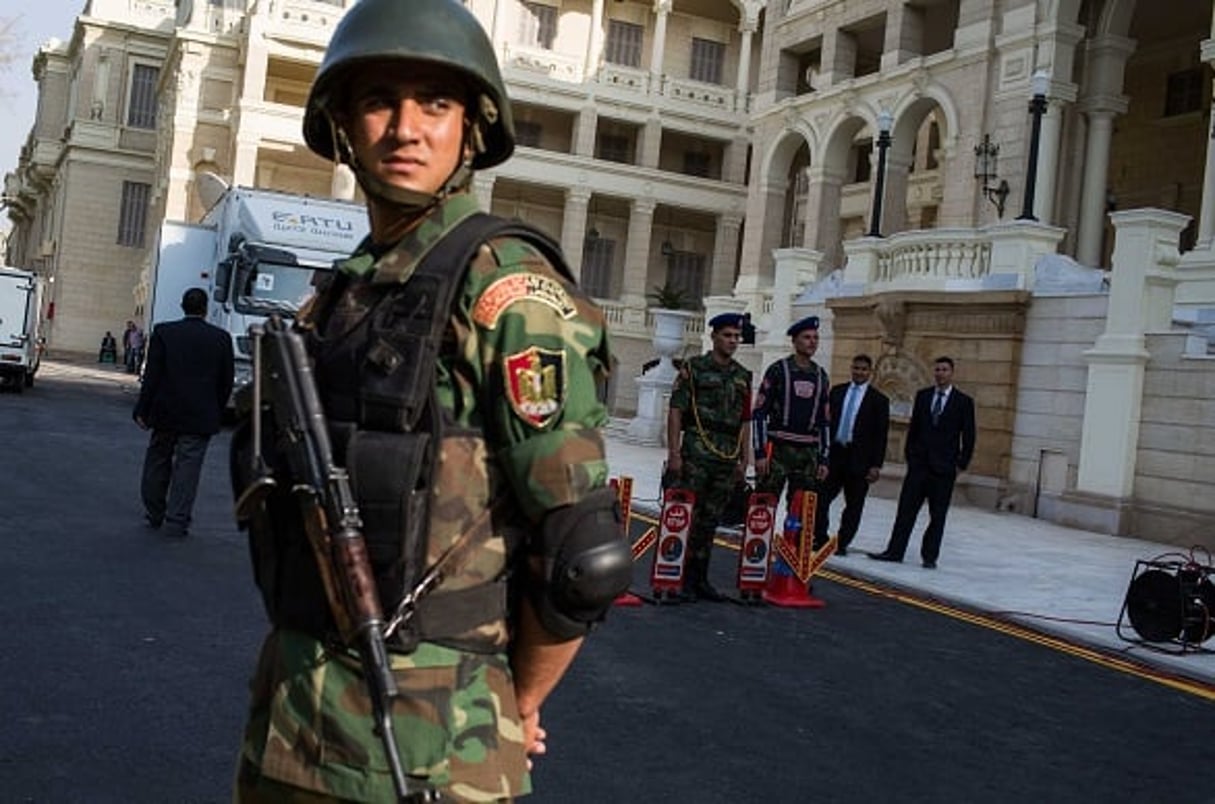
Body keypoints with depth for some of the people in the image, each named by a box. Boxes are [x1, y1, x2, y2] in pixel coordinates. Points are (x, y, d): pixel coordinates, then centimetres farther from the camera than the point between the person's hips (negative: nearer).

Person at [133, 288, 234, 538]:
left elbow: (152, 375, -5)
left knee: (157, 462, 17)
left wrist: (142, 410, 1)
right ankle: (177, 522, 1)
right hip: (201, 416, -1)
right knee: (188, 466, 2)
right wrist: (216, 413, 12)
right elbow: (226, 382, 2)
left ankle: (154, 514, 28)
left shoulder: (164, 332, -4)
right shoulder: (221, 338, -2)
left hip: (165, 413, 1)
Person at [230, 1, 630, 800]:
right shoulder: (344, 291, 9)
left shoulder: (504, 286, -15)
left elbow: (581, 556, -19)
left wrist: (516, 709, -6)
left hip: (421, 739, -7)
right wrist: (293, 679, 11)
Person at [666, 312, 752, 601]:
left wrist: (744, 460, 12)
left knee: (710, 519, 9)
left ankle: (699, 578, 17)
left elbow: (745, 422, 18)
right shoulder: (693, 368, 1)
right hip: (696, 454, -5)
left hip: (728, 457, 5)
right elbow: (675, 411, -4)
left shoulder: (743, 377, 16)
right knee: (686, 516, -5)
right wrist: (674, 453, -11)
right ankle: (679, 578, 0)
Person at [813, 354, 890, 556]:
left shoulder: (879, 400, -1)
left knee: (853, 505, 4)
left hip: (859, 459, -2)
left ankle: (842, 544, 13)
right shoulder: (837, 392, 9)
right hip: (834, 453, 2)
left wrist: (876, 465, -8)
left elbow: (881, 435, -2)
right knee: (821, 498, -1)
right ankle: (820, 539, 12)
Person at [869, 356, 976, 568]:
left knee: (937, 515, 4)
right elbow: (914, 427, 12)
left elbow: (968, 437, 1)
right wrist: (909, 453, 5)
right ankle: (894, 551, 5)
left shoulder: (963, 402, -1)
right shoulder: (922, 395, 8)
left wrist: (961, 463, -4)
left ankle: (930, 556, 11)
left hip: (944, 467, -2)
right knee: (906, 509, 1)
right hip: (919, 463, 2)